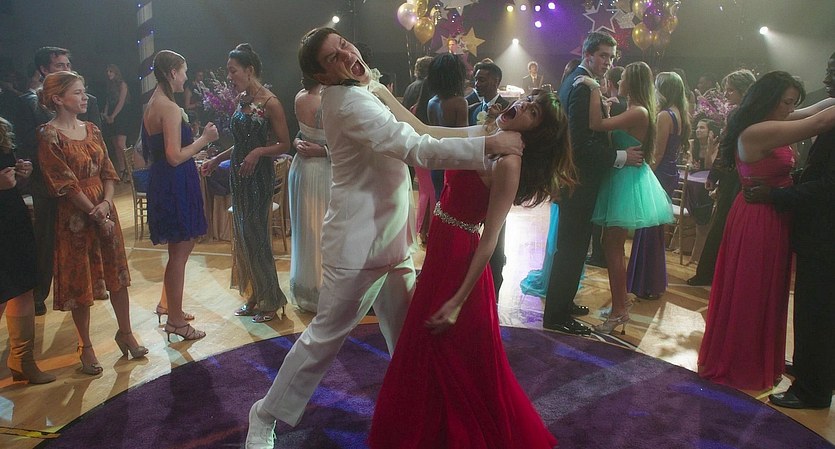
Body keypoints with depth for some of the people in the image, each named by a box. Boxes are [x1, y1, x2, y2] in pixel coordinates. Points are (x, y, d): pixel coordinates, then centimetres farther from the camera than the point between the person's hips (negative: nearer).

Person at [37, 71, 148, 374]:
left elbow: (108, 172, 6)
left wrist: (106, 203, -11)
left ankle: (125, 332, 29)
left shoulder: (91, 130, 7)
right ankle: (85, 347, 20)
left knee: (117, 273, 12)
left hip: (104, 210, 6)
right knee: (80, 281, 5)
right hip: (74, 217, -6)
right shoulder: (48, 136, -12)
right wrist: (96, 215, -14)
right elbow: (65, 184, -15)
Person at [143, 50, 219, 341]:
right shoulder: (170, 108, -19)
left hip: (163, 183, 10)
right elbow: (175, 156, -24)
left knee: (180, 248, 21)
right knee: (180, 251, 0)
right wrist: (204, 139, -13)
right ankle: (175, 320, 11)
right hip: (176, 185, -10)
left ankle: (167, 304, 33)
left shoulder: (153, 103, 11)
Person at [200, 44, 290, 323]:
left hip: (259, 176, -8)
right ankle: (254, 297, 23)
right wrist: (217, 160, 16)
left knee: (256, 237, -3)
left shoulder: (270, 103, -12)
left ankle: (271, 302, 12)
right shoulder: (241, 100, 11)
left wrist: (259, 151, -25)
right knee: (242, 236, 11)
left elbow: (284, 144, -11)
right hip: (239, 174, 8)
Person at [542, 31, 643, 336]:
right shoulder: (583, 88, -19)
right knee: (573, 246, -3)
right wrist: (620, 157, -18)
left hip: (572, 174, 11)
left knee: (571, 244, 19)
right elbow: (583, 144, -25)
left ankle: (562, 302, 33)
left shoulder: (572, 81, 13)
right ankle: (557, 316, 7)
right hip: (581, 177, -11)